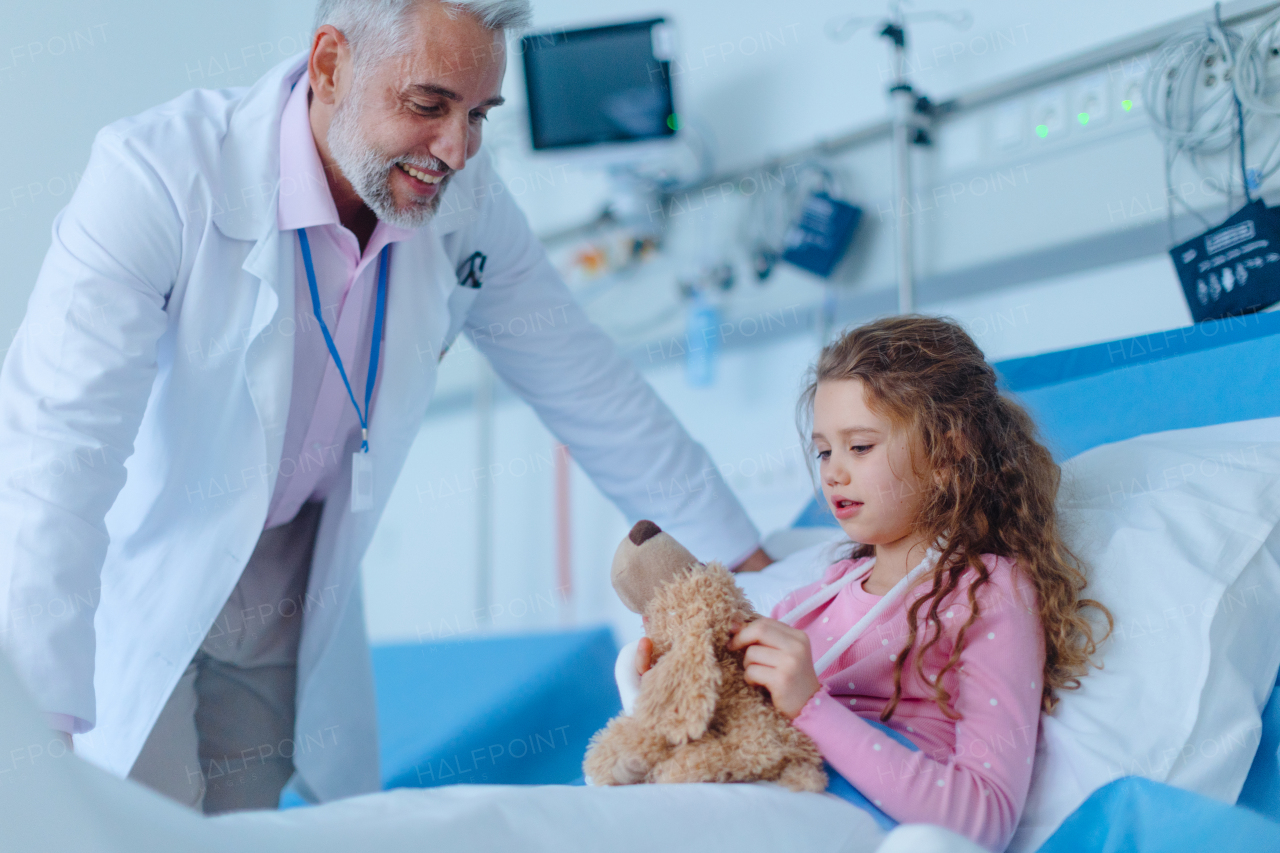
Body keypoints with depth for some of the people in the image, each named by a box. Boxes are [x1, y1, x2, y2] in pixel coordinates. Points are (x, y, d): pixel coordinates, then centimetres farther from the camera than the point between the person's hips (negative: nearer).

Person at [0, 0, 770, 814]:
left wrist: (745, 559, 7)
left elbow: (588, 385, 2)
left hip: (287, 590, 4)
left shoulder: (466, 204, -10)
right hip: (126, 585, -4)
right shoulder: (159, 176, -28)